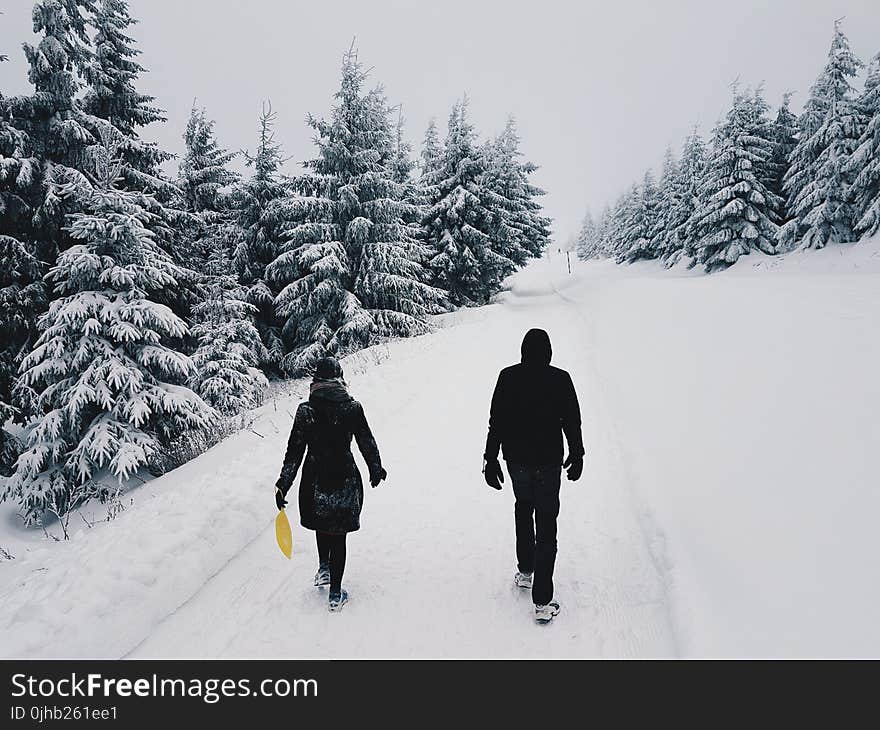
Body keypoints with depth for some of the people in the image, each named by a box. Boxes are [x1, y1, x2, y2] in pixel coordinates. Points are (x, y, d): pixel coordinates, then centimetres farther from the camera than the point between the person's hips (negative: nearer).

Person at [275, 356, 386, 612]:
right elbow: (368, 443, 0)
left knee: (321, 523, 29)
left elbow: (294, 450, -7)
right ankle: (336, 594, 16)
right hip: (346, 481, 0)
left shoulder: (305, 410, -9)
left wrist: (283, 484, 2)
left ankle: (324, 568, 33)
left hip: (315, 481, 1)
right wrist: (376, 470, 17)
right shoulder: (353, 408, -9)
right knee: (338, 534, 10)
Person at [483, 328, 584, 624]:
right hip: (548, 460, -2)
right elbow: (572, 422, -3)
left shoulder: (508, 377, -5)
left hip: (516, 459, 2)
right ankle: (543, 602, 0)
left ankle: (525, 571, 34)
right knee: (546, 524, 2)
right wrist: (577, 455, 11)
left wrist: (491, 459, 5)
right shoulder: (560, 379, -9)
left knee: (523, 508, 28)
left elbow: (496, 422, -2)